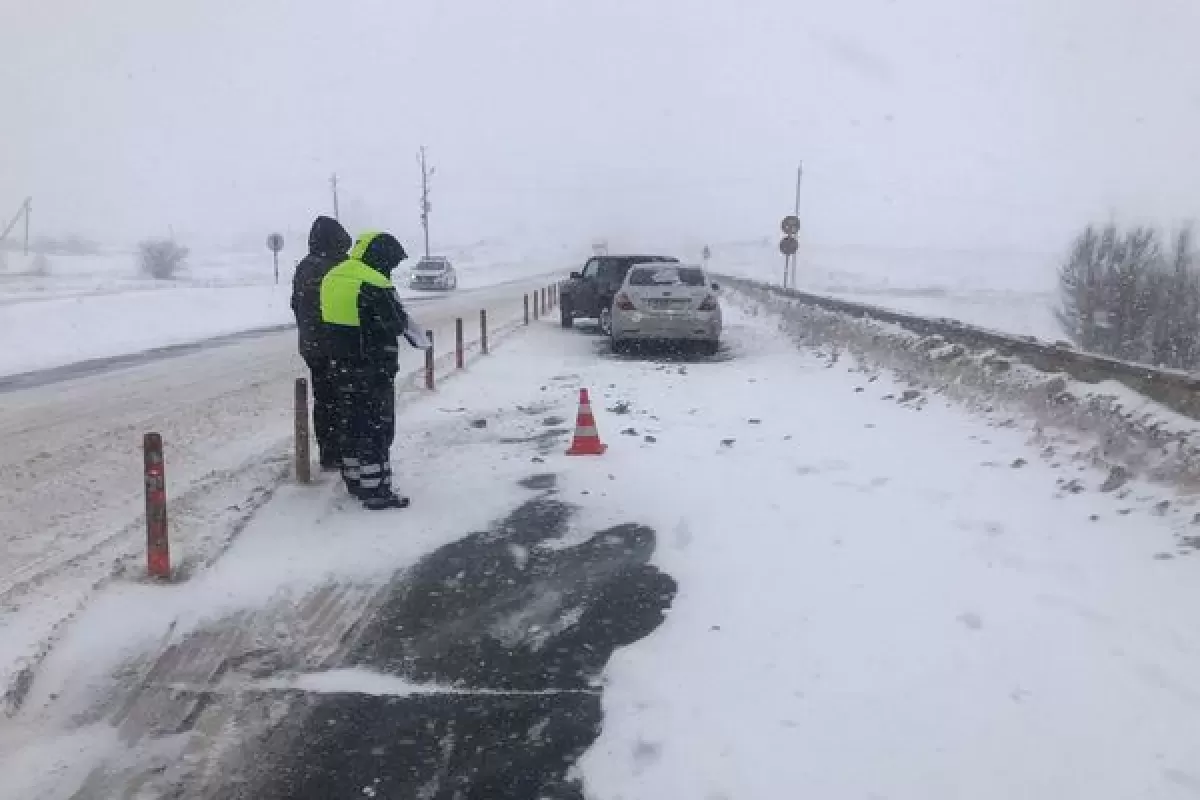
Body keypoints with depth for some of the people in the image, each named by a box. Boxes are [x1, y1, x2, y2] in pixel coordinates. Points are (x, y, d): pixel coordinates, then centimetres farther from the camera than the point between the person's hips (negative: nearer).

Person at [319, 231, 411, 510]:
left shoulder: (332, 278, 9)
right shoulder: (374, 285, -20)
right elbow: (398, 324, -14)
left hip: (342, 366, 8)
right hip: (374, 370, -8)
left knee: (350, 422, 17)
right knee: (377, 428, -2)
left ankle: (354, 479, 27)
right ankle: (376, 490, 0)